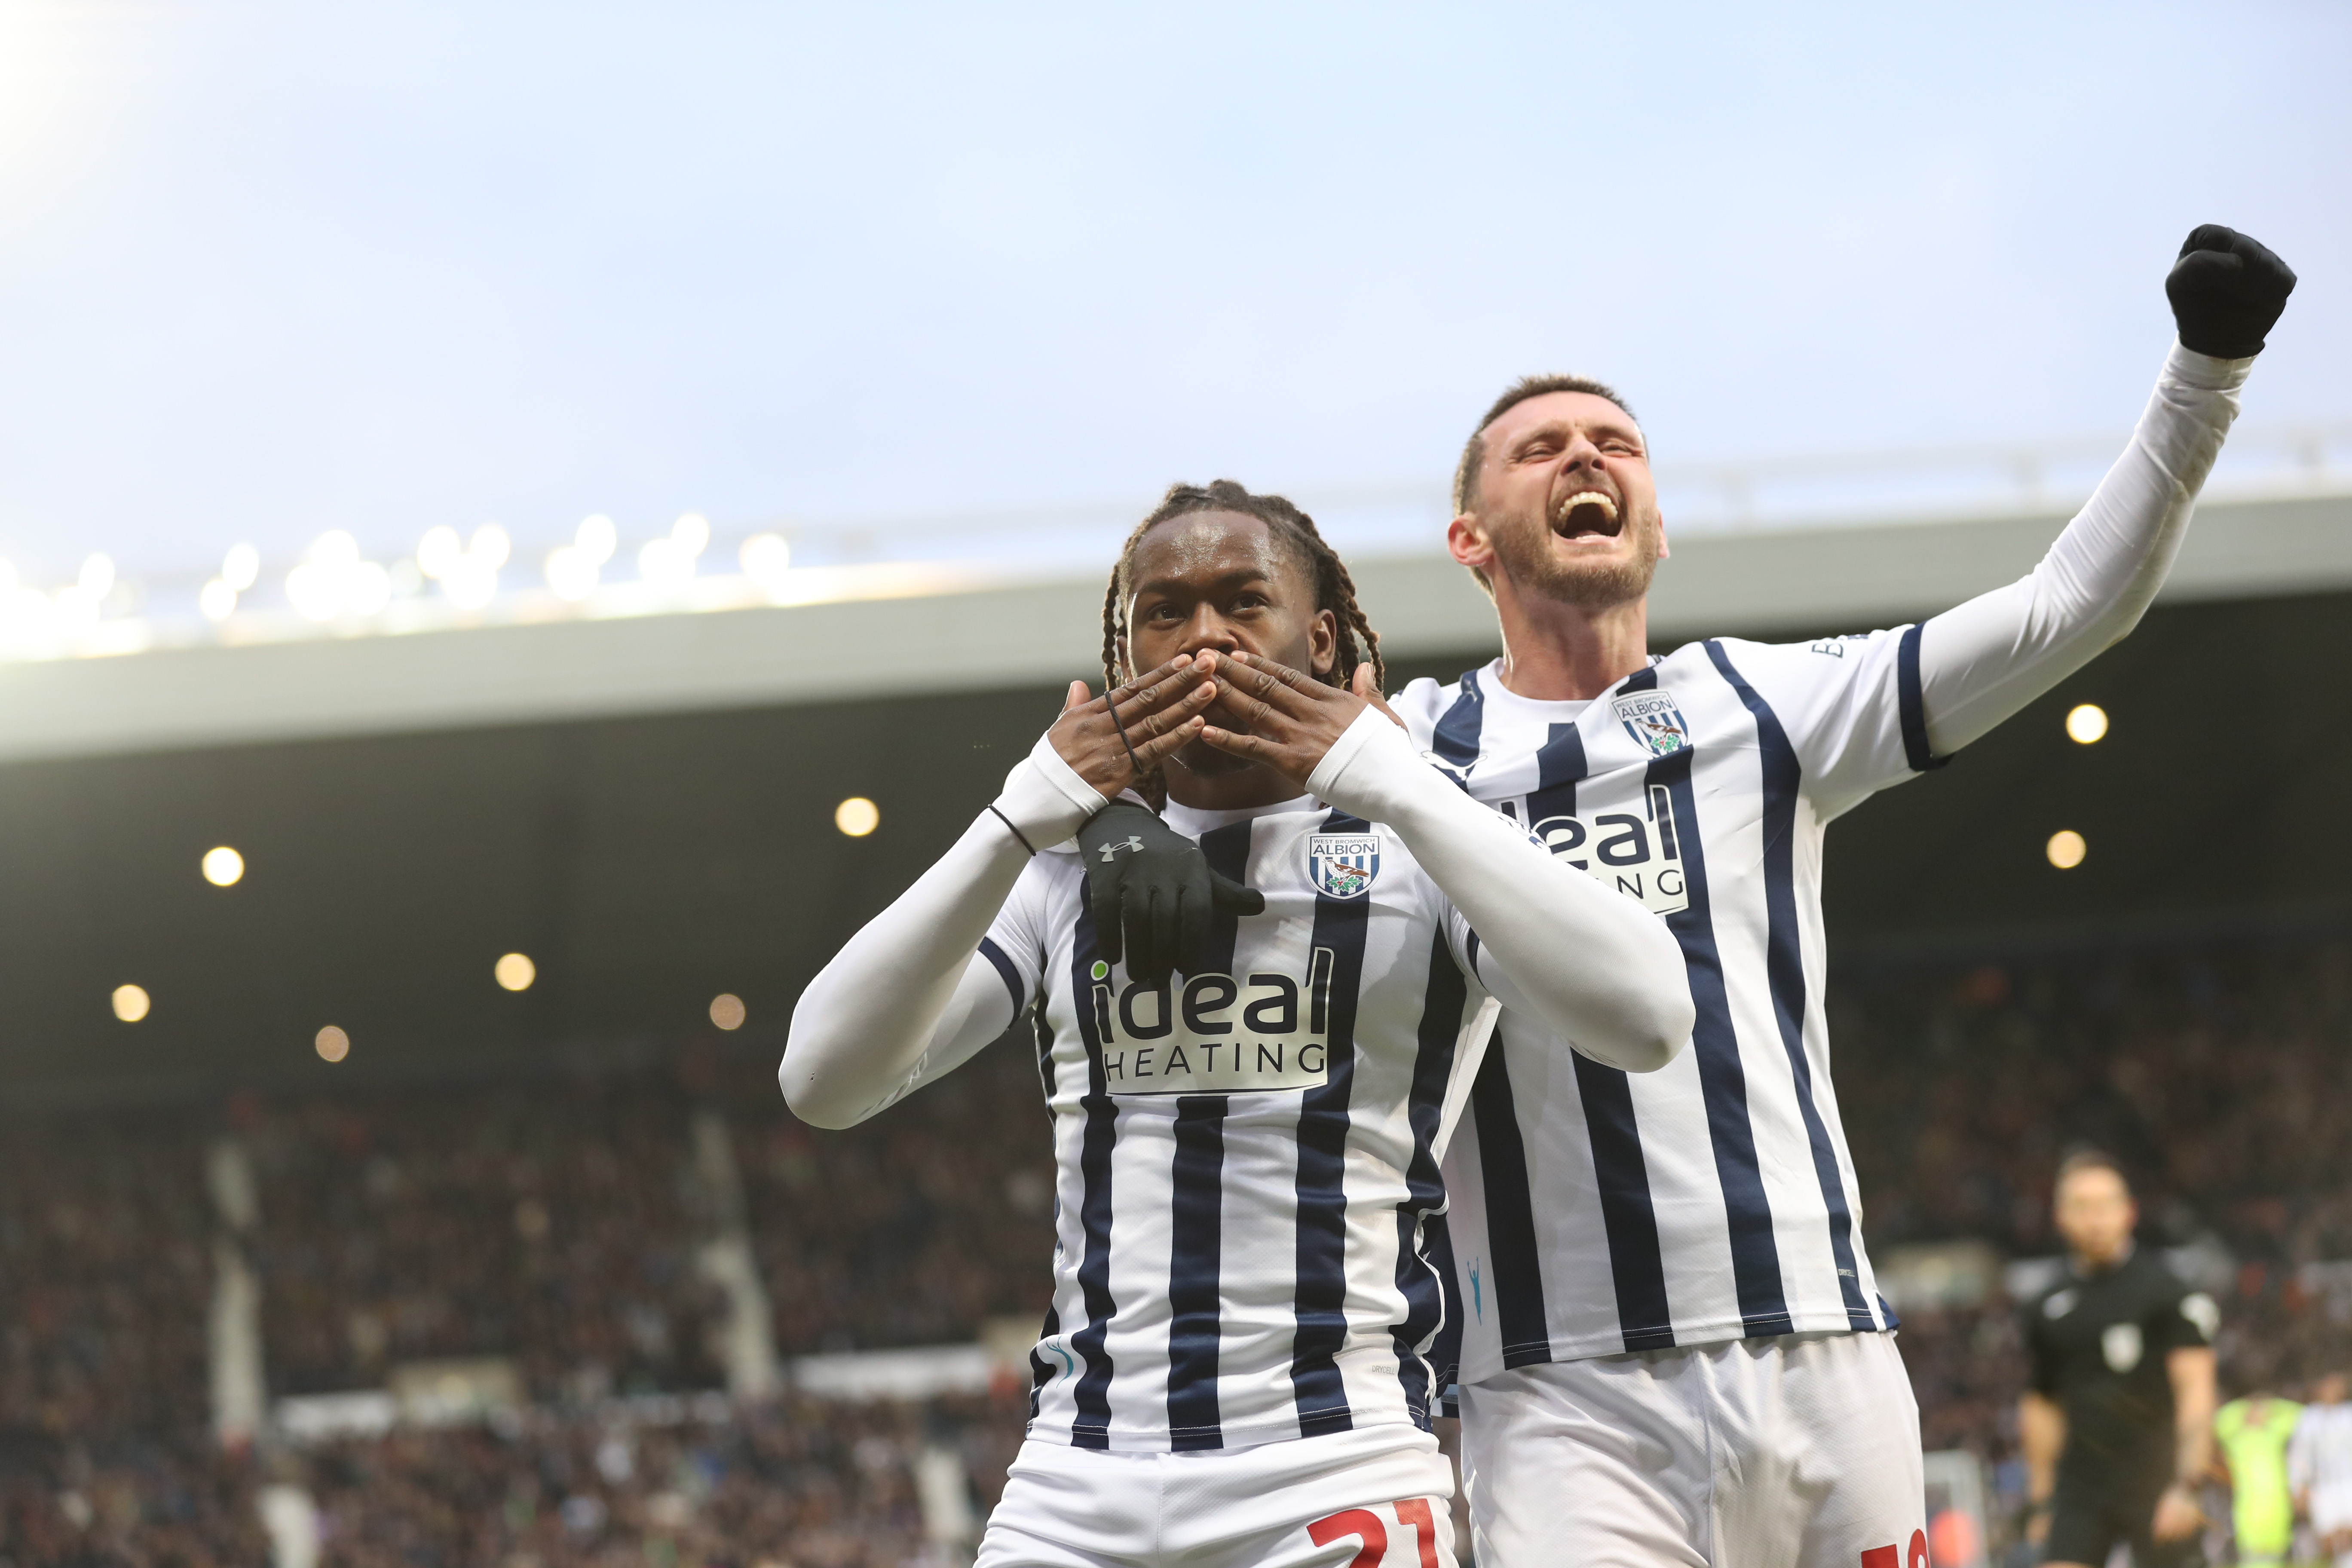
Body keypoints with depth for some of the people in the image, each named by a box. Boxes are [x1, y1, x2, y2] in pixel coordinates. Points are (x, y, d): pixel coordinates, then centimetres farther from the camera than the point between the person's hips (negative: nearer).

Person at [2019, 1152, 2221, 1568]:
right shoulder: (2046, 1310, 11)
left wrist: (2188, 1486, -18)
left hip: (2156, 1486, -4)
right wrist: (2042, 1502, 17)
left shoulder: (2165, 1292, -4)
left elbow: (2195, 1389, -10)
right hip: (2080, 1489, 4)